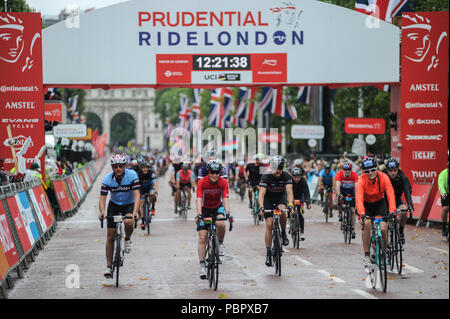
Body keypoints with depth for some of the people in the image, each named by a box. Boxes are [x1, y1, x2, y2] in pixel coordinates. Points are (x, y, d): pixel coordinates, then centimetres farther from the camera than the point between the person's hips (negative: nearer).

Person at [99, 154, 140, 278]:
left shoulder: (132, 176, -23)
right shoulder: (107, 179, -19)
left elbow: (136, 195, -29)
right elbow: (102, 198, -21)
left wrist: (135, 212, -44)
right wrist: (102, 212, -41)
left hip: (129, 205, -2)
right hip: (114, 205, 2)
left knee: (128, 222, -35)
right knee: (110, 236, -3)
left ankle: (128, 239, -1)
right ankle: (109, 267, 6)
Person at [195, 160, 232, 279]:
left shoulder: (223, 182, -18)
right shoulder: (202, 182, -22)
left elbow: (225, 198, -25)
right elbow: (199, 199, -29)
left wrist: (227, 213, -41)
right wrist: (198, 214, -43)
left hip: (218, 207, 1)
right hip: (205, 208, -1)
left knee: (220, 224, -33)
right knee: (202, 238, -9)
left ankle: (220, 243, -4)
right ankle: (202, 266, -5)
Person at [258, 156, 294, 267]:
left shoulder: (286, 176, -23)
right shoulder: (266, 177, -27)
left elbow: (289, 191, -33)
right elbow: (261, 194, -34)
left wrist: (290, 204, -51)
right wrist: (261, 207, -51)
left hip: (281, 196, 1)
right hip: (268, 198, -1)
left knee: (282, 211, -34)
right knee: (269, 224, -12)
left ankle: (283, 233, -6)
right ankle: (268, 254, -8)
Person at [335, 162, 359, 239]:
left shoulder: (354, 175, -26)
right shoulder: (339, 174, -26)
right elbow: (337, 185, -37)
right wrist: (338, 194, -53)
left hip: (351, 192, 0)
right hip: (342, 191, 0)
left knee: (353, 210, -8)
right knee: (340, 200, -33)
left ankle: (353, 229, -2)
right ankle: (340, 214, -5)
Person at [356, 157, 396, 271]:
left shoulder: (383, 177, -24)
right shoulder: (361, 181, -27)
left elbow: (390, 194, -32)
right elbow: (359, 199, -39)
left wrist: (392, 211, -46)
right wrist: (362, 214, -55)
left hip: (380, 203, 1)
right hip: (366, 204, -1)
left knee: (383, 228, -17)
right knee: (366, 224, -26)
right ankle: (366, 255, -16)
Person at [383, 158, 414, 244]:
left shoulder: (402, 177, -24)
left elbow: (407, 191, -35)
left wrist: (410, 205, -52)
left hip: (396, 199, 1)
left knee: (404, 211, -27)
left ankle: (400, 233, -6)